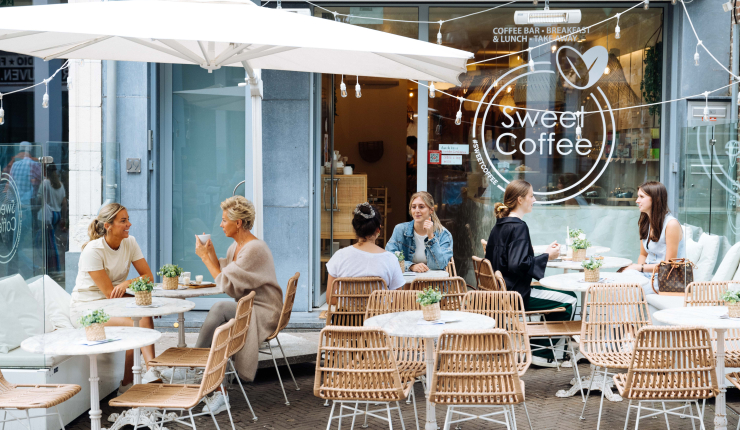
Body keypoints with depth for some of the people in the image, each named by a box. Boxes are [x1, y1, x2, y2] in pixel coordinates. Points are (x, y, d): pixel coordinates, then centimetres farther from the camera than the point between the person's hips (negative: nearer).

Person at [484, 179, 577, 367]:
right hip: (516, 294, -10)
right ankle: (543, 353, 5)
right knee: (569, 300, -3)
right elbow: (518, 265, -27)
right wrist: (547, 256, -15)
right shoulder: (518, 226, -19)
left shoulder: (500, 224, 11)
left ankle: (538, 347, 22)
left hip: (502, 291, 10)